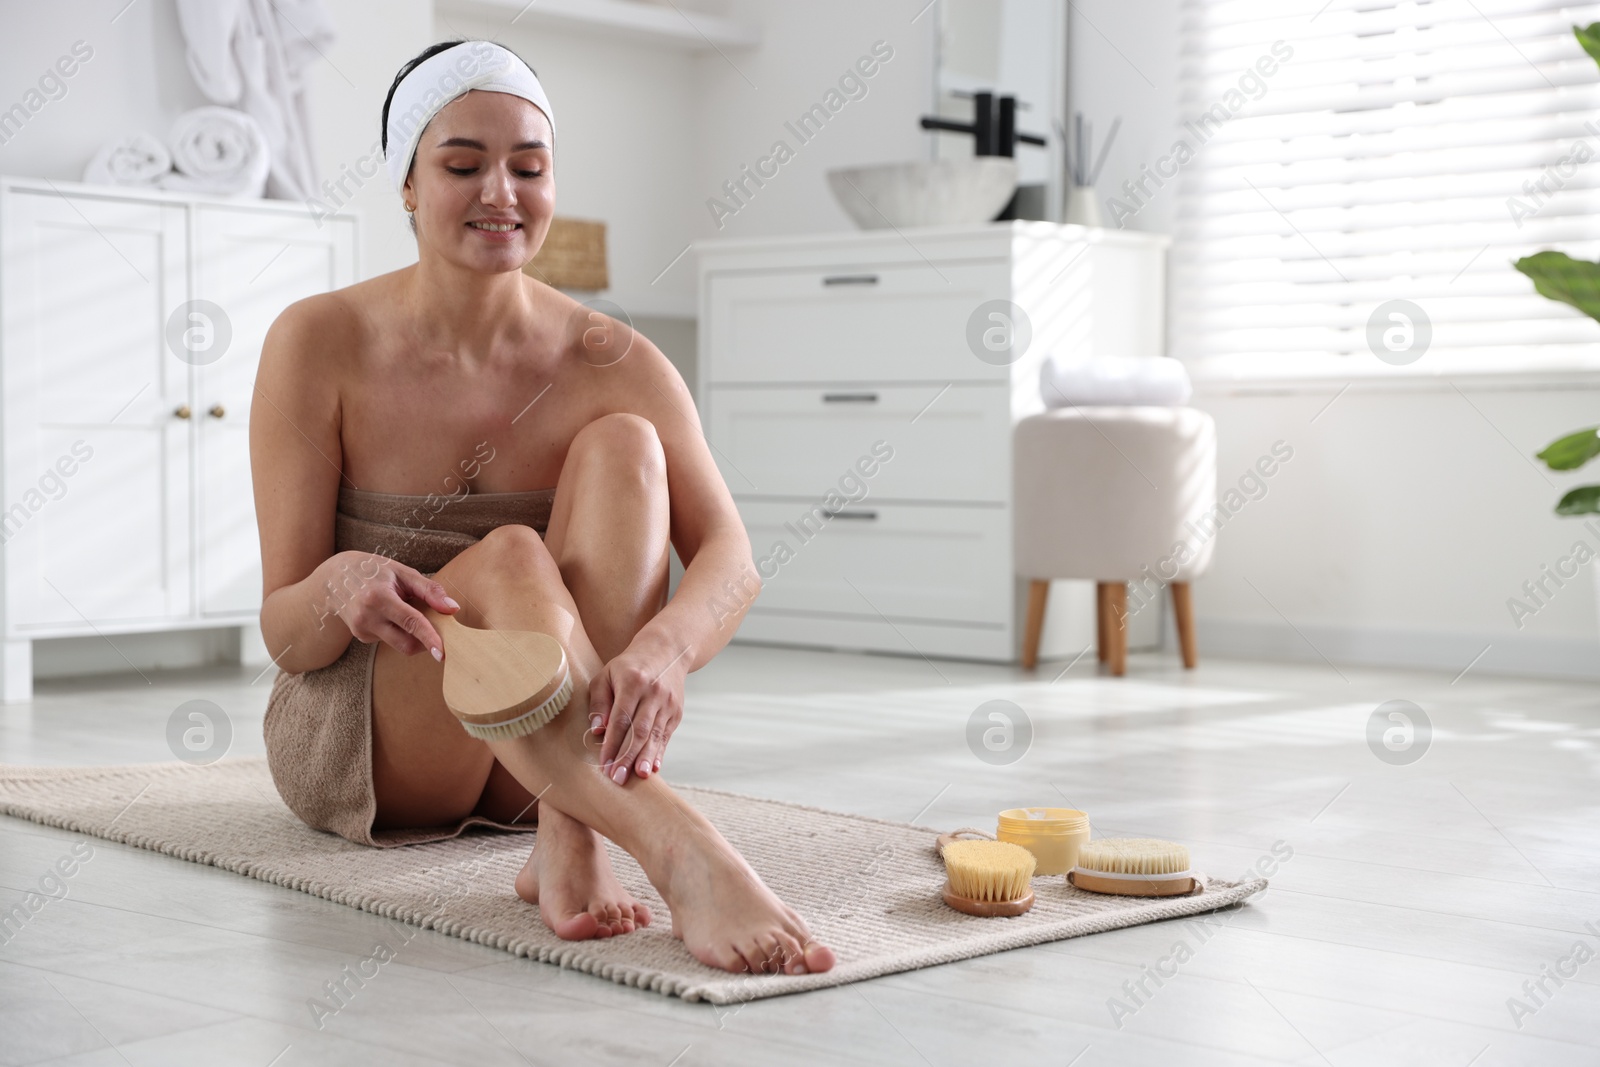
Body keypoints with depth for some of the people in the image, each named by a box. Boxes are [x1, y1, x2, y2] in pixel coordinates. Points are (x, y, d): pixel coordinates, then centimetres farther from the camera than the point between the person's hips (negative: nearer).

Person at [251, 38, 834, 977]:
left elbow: (733, 561, -23)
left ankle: (572, 837, -34)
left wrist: (662, 647, -46)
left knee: (622, 445, -22)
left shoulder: (610, 363, -8)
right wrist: (339, 587, -38)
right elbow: (284, 634, -12)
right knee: (507, 559, -33)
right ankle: (685, 856, -54)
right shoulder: (322, 344, -11)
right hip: (352, 736, -2)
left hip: (538, 755, 2)